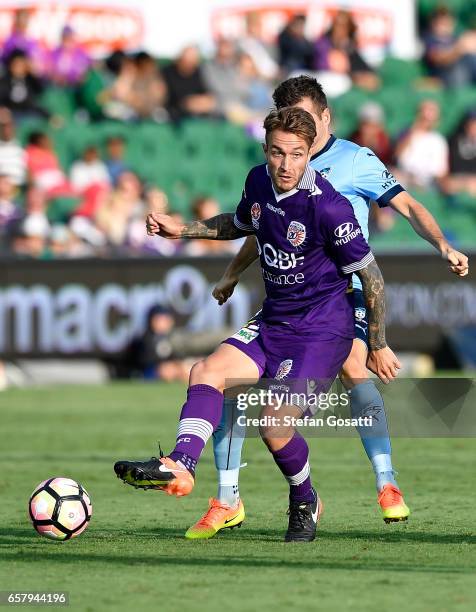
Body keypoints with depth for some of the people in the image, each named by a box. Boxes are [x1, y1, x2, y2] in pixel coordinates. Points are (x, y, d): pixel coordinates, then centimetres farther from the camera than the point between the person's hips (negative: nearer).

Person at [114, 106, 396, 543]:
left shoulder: (328, 207, -21)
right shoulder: (259, 182, 0)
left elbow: (371, 277, -11)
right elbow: (241, 224, 26)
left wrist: (379, 347, -5)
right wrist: (183, 230, 15)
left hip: (323, 329, -7)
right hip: (273, 322, 7)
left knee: (274, 421, -17)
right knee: (208, 372, -15)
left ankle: (305, 503, 10)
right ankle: (180, 466, -30)